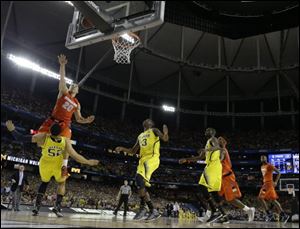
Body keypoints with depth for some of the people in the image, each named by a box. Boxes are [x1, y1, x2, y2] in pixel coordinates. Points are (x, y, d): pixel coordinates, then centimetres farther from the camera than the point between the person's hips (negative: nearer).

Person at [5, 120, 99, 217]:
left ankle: (36, 206, 17)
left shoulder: (43, 137, -23)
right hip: (58, 166, -1)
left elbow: (21, 138, -18)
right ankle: (57, 207, 8)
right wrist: (88, 162, -6)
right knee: (61, 183, 25)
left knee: (44, 182, 29)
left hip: (44, 165, 1)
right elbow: (76, 156, -18)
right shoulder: (65, 141, -22)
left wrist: (12, 129, -4)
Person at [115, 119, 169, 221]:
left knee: (139, 179, -26)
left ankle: (142, 208, -19)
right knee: (141, 185, 0)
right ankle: (153, 211, 5)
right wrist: (122, 149, 15)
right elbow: (132, 151, 29)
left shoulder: (154, 130, 9)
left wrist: (165, 133, -31)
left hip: (152, 158, -8)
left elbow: (165, 139, -8)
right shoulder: (140, 136, 28)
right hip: (143, 160, 8)